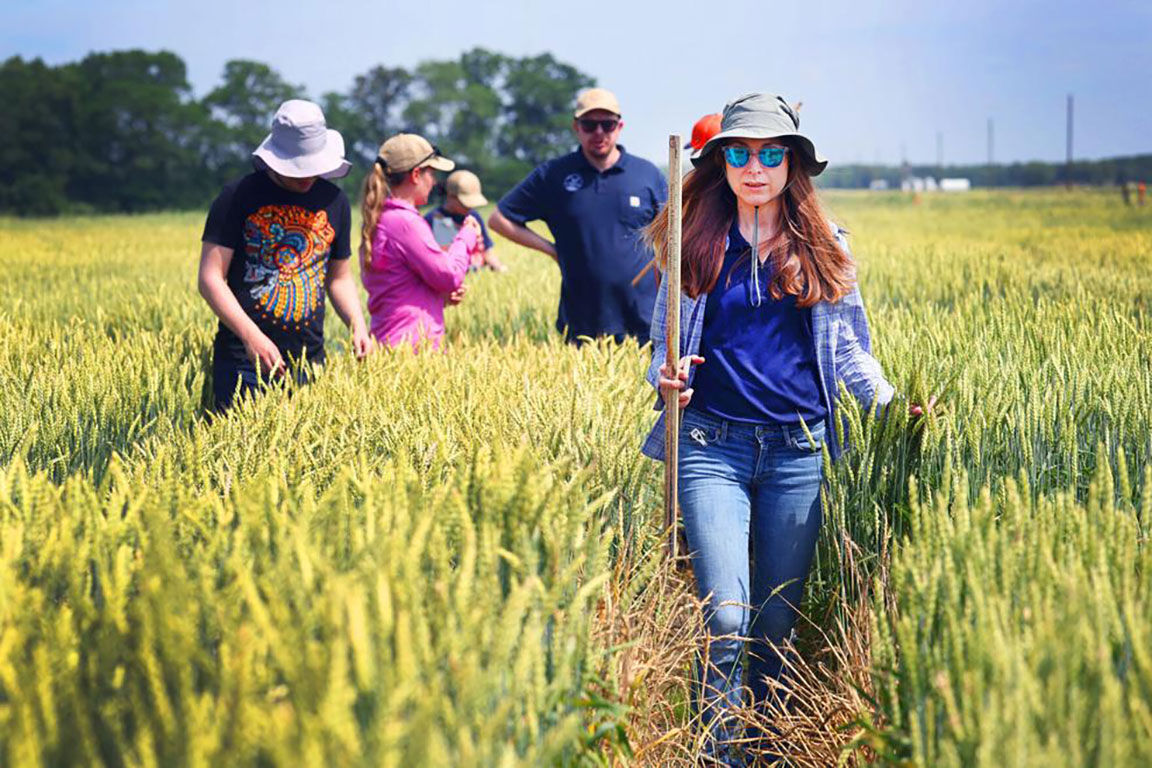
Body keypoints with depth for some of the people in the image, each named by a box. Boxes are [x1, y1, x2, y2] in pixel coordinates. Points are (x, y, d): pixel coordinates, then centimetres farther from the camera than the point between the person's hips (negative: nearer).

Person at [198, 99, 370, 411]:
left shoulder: (334, 201, 11)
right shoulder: (239, 196, -4)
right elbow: (210, 278, -7)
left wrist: (357, 325, 3)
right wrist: (251, 336, -18)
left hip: (309, 360, 4)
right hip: (243, 361, -4)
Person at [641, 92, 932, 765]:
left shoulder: (825, 250, 10)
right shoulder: (697, 246, 8)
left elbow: (849, 349, 15)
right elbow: (663, 342, 15)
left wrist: (891, 402, -1)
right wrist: (666, 377, -7)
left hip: (797, 452, 1)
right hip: (713, 445, -1)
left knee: (779, 622, 7)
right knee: (726, 618, -13)